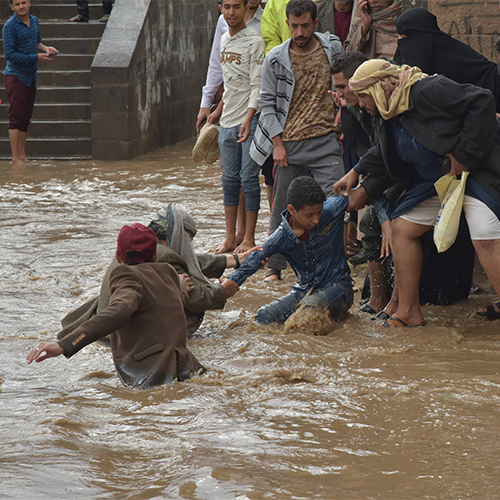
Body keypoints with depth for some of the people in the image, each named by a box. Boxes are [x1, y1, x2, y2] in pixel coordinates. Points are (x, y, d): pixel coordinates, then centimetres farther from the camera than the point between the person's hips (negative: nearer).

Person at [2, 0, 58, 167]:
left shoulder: (34, 21, 8)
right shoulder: (10, 26, -15)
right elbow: (9, 54, -19)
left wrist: (45, 48, 1)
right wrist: (36, 57, -19)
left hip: (31, 76, 7)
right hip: (16, 76, -7)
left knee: (25, 118, 12)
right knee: (16, 118, -8)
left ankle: (22, 155, 19)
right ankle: (15, 159, -6)